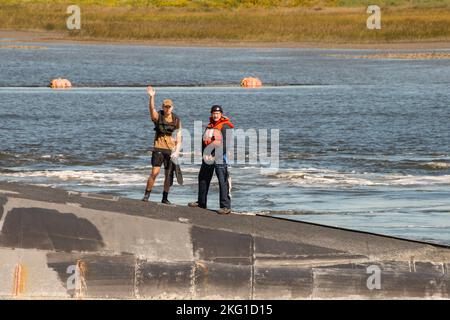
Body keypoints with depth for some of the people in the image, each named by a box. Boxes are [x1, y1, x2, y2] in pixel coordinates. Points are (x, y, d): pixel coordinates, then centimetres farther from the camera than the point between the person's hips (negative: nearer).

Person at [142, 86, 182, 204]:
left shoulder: (176, 120, 5)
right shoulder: (158, 116, -3)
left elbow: (179, 136, 4)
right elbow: (151, 109, -25)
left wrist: (177, 150, -9)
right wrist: (152, 97, -42)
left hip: (171, 150, 3)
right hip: (158, 148, -3)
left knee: (169, 174, 5)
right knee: (155, 172, -13)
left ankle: (165, 198, 16)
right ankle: (147, 194, -2)